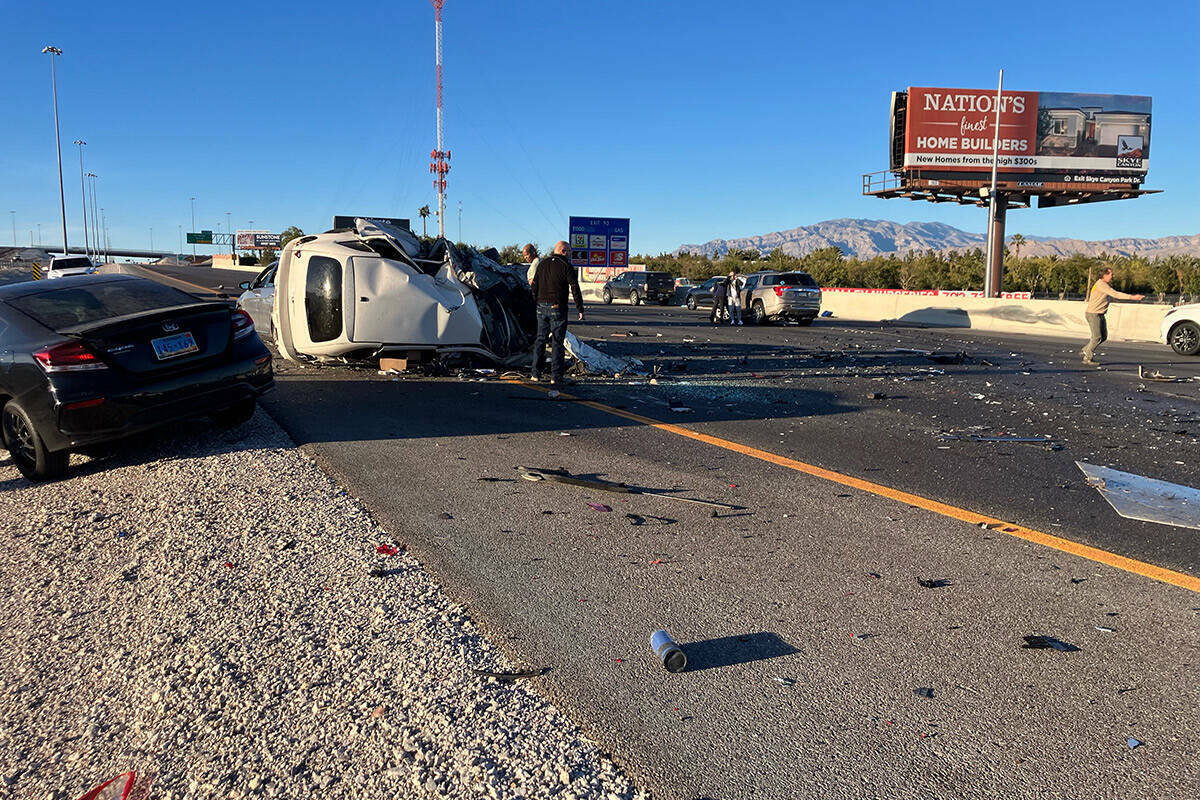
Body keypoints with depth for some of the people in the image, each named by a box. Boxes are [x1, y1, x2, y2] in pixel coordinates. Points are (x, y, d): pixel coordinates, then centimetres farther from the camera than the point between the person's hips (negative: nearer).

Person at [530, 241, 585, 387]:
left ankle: (536, 374, 15)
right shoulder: (566, 266, -8)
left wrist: (536, 303, 18)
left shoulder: (542, 263, 10)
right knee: (557, 342, -1)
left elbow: (534, 286, 12)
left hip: (542, 307, 5)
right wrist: (580, 309, -7)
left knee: (540, 340, 14)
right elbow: (575, 289, -11)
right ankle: (555, 377, -3)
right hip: (558, 308, -5)